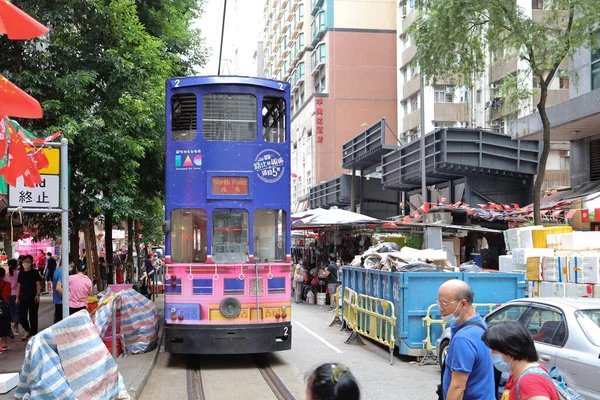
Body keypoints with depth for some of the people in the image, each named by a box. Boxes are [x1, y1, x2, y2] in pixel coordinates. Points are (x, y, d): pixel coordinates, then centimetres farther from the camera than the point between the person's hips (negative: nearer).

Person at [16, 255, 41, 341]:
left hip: (33, 298, -4)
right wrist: (17, 297, 12)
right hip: (23, 297, 4)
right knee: (21, 316, 3)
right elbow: (19, 285, 15)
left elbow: (38, 284, -7)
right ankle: (27, 331, 25)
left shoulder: (35, 272, -2)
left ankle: (33, 333, 12)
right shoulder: (21, 273, 11)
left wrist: (38, 294, -19)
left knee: (33, 316, 2)